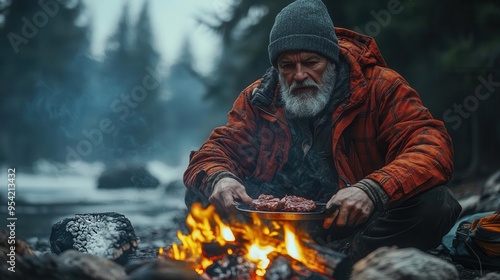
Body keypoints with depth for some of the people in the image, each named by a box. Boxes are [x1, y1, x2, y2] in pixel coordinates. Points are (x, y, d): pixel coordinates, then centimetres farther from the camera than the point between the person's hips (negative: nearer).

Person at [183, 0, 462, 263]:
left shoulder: (380, 88, -7)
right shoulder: (259, 99, 4)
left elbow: (433, 148, -18)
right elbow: (214, 153, 3)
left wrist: (372, 190, -39)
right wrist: (219, 178, -24)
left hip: (361, 224, -2)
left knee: (434, 203, -29)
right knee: (202, 197, -15)